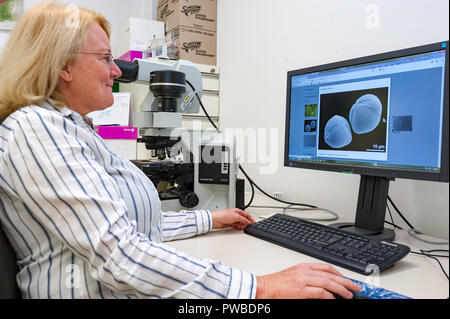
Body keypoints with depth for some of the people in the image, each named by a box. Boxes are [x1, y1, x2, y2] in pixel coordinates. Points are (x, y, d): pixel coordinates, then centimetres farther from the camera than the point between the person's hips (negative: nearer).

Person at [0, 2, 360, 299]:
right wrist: (260, 287, -29)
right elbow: (119, 254, -28)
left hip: (144, 288, 8)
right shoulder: (35, 129, -17)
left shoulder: (75, 129, 15)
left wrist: (209, 219, 19)